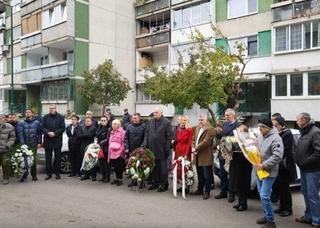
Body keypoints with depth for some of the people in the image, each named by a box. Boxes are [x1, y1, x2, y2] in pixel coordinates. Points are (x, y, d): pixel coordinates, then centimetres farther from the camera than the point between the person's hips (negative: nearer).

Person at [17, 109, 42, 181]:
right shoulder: (21, 123, 3)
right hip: (24, 144, 0)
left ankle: (34, 175, 14)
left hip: (33, 144, 0)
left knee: (33, 160, 3)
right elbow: (20, 134, -5)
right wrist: (22, 143, -15)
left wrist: (39, 142, -2)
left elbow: (39, 133, 5)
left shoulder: (36, 122, 4)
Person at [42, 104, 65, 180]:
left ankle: (57, 174, 11)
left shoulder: (60, 117, 3)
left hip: (57, 140, -2)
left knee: (58, 158, 3)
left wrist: (54, 133, -14)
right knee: (48, 158, 6)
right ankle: (48, 174, 13)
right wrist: (48, 133, -14)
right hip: (47, 140, 2)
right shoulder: (45, 117, 10)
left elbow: (63, 128, -3)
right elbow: (43, 127, 5)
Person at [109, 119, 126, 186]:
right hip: (112, 152, 7)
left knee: (119, 167, -1)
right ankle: (117, 179, 22)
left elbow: (123, 142, -9)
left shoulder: (122, 131, -7)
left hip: (119, 152, -7)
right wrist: (110, 151, 18)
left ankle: (120, 180, 9)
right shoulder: (112, 132, 16)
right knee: (115, 166, 11)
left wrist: (121, 150, -13)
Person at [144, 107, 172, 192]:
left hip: (161, 149, -5)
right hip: (152, 149, 5)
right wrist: (146, 145, 6)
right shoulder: (150, 122, 10)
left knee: (162, 167, 3)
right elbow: (146, 133, 13)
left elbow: (169, 136, -8)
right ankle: (155, 182, 24)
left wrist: (167, 148, -11)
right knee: (153, 166, 12)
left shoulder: (166, 122, -6)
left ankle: (164, 184, 13)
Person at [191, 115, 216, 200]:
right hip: (197, 156, 8)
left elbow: (206, 141, -20)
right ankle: (200, 190, 29)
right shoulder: (197, 128, 15)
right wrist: (193, 148, -2)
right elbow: (194, 139, 16)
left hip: (206, 156, -8)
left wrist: (196, 148, -16)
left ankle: (207, 192, 13)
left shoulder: (210, 129, -12)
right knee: (200, 175, 18)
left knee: (207, 176, 3)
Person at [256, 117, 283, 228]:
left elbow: (277, 156, -27)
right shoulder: (260, 136, 6)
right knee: (261, 195, 16)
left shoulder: (275, 138, -19)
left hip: (269, 172, -8)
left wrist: (264, 165, -25)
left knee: (264, 196, -10)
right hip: (260, 170, 8)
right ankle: (267, 216, 32)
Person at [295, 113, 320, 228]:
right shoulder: (304, 132, 13)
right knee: (306, 193, 16)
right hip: (304, 169, 9)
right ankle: (308, 216, 28)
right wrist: (299, 161, 8)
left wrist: (305, 162, -19)